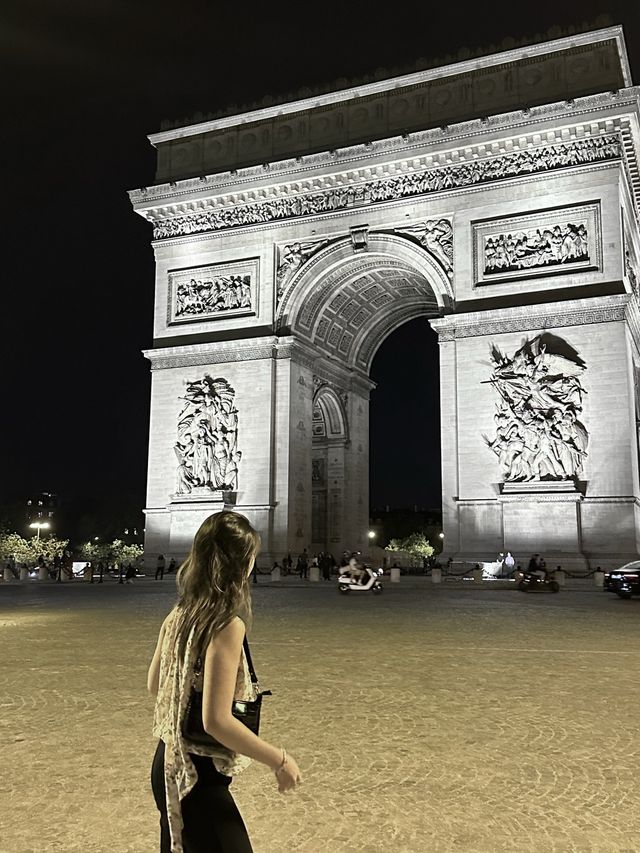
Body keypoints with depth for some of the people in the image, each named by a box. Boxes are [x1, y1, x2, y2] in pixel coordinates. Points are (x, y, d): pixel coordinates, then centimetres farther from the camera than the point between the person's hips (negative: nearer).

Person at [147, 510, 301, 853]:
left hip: (170, 767, 8)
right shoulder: (227, 622, -22)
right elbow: (216, 721, -25)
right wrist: (279, 759, -16)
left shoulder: (178, 615, 1)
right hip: (198, 779, -8)